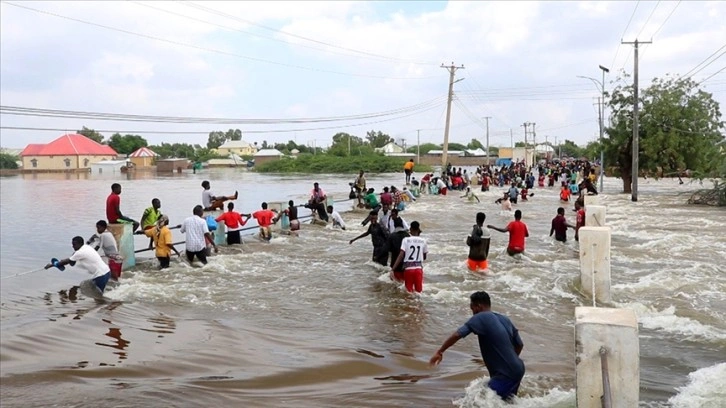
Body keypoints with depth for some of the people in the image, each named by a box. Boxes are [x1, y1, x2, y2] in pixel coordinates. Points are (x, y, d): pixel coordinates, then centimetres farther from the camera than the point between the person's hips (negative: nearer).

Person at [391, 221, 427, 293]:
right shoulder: (423, 241, 4)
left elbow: (401, 256, -13)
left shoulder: (406, 240, -3)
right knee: (419, 291, 9)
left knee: (409, 291, 8)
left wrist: (392, 269, -14)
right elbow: (424, 257, 14)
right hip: (419, 268, 1)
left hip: (408, 268, -1)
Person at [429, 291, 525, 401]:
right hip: (517, 370, 9)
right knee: (508, 402, 24)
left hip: (506, 374, -9)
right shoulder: (505, 319, 11)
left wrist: (439, 352, -12)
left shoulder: (481, 318, -11)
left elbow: (457, 335, -20)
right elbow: (519, 345, 17)